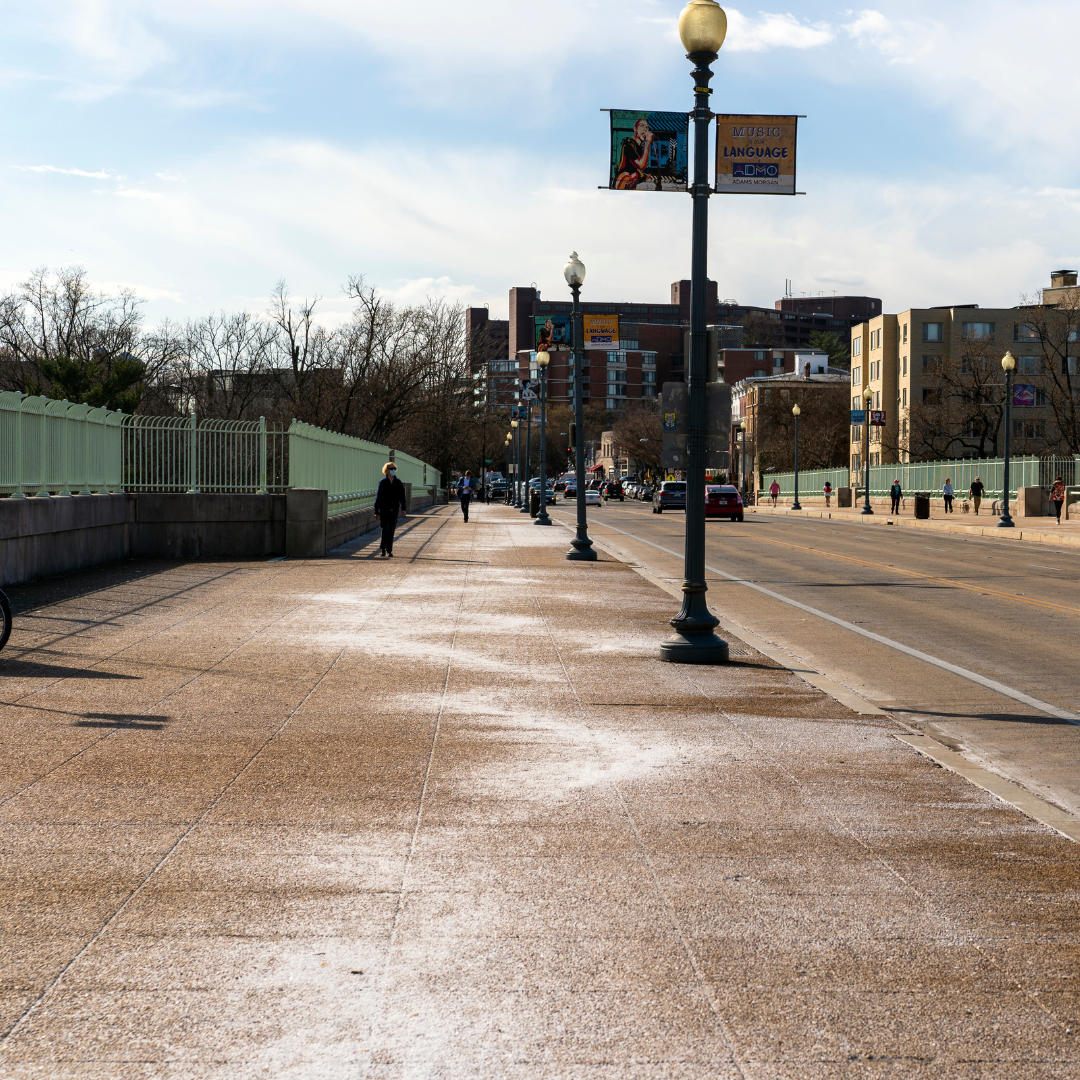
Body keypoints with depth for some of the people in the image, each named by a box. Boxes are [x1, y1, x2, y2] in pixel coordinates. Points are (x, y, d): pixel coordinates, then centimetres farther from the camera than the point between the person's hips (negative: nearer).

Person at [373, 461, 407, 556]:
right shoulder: (382, 482, 2)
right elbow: (378, 496, 2)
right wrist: (376, 511, -1)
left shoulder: (398, 483, 9)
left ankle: (389, 550, 10)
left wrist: (403, 508, -3)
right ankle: (382, 549, 3)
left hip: (394, 510, 2)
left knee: (391, 531, 4)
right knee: (385, 529, -11)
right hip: (384, 510, -2)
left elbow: (402, 496, 8)